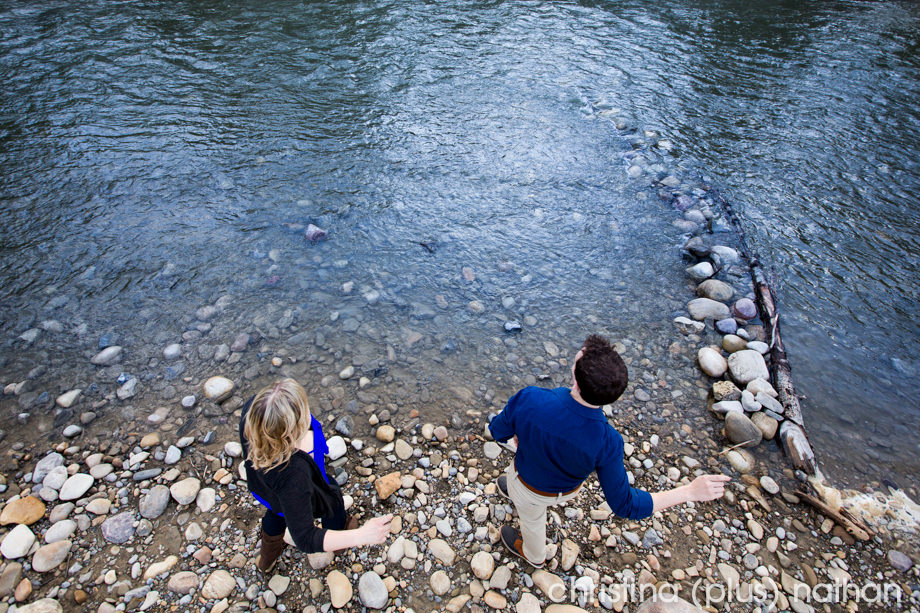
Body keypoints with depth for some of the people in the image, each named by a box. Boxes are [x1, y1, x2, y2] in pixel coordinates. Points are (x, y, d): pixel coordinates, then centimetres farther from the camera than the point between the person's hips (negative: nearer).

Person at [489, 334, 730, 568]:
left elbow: (498, 431, -22)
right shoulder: (606, 443, -39)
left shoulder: (529, 400, -44)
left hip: (532, 485, -2)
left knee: (531, 516, 34)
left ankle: (533, 554, 68)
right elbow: (625, 504, -25)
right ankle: (515, 491, 72)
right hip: (567, 488, 2)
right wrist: (690, 491, -25)